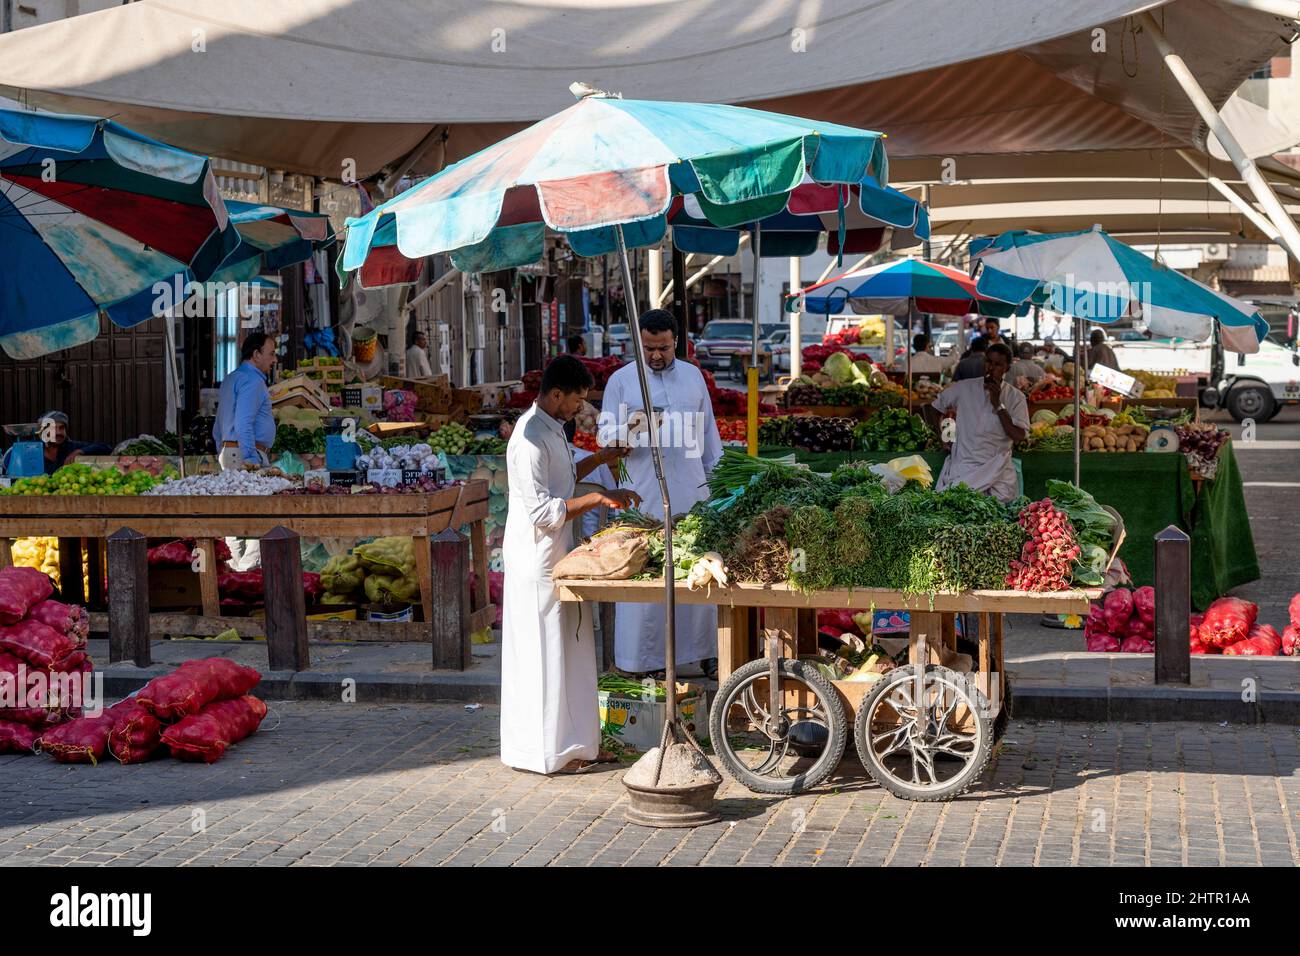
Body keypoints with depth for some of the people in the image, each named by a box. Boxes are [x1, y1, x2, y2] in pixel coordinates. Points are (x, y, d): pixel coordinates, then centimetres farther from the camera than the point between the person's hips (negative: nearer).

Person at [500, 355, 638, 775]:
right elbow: (542, 510, -25)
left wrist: (599, 459, 19)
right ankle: (543, 751, 6)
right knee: (542, 652, -2)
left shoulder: (552, 429, 11)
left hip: (558, 553, 10)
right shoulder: (529, 438, -21)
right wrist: (598, 498, -23)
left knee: (570, 649, 14)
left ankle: (574, 741, 22)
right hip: (536, 557, -10)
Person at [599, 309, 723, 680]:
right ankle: (644, 657, 3)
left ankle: (706, 651, 12)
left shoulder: (693, 375, 11)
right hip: (645, 494, -2)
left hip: (692, 491, 3)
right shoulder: (621, 380, 3)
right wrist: (630, 427, -21)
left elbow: (708, 431, 17)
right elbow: (606, 438, 0)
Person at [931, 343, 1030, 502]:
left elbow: (1019, 436, -7)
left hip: (997, 468, 1)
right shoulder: (964, 388, 6)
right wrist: (941, 438, 9)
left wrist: (998, 404, -11)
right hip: (964, 464, 0)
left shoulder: (1016, 397, 4)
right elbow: (933, 408, 19)